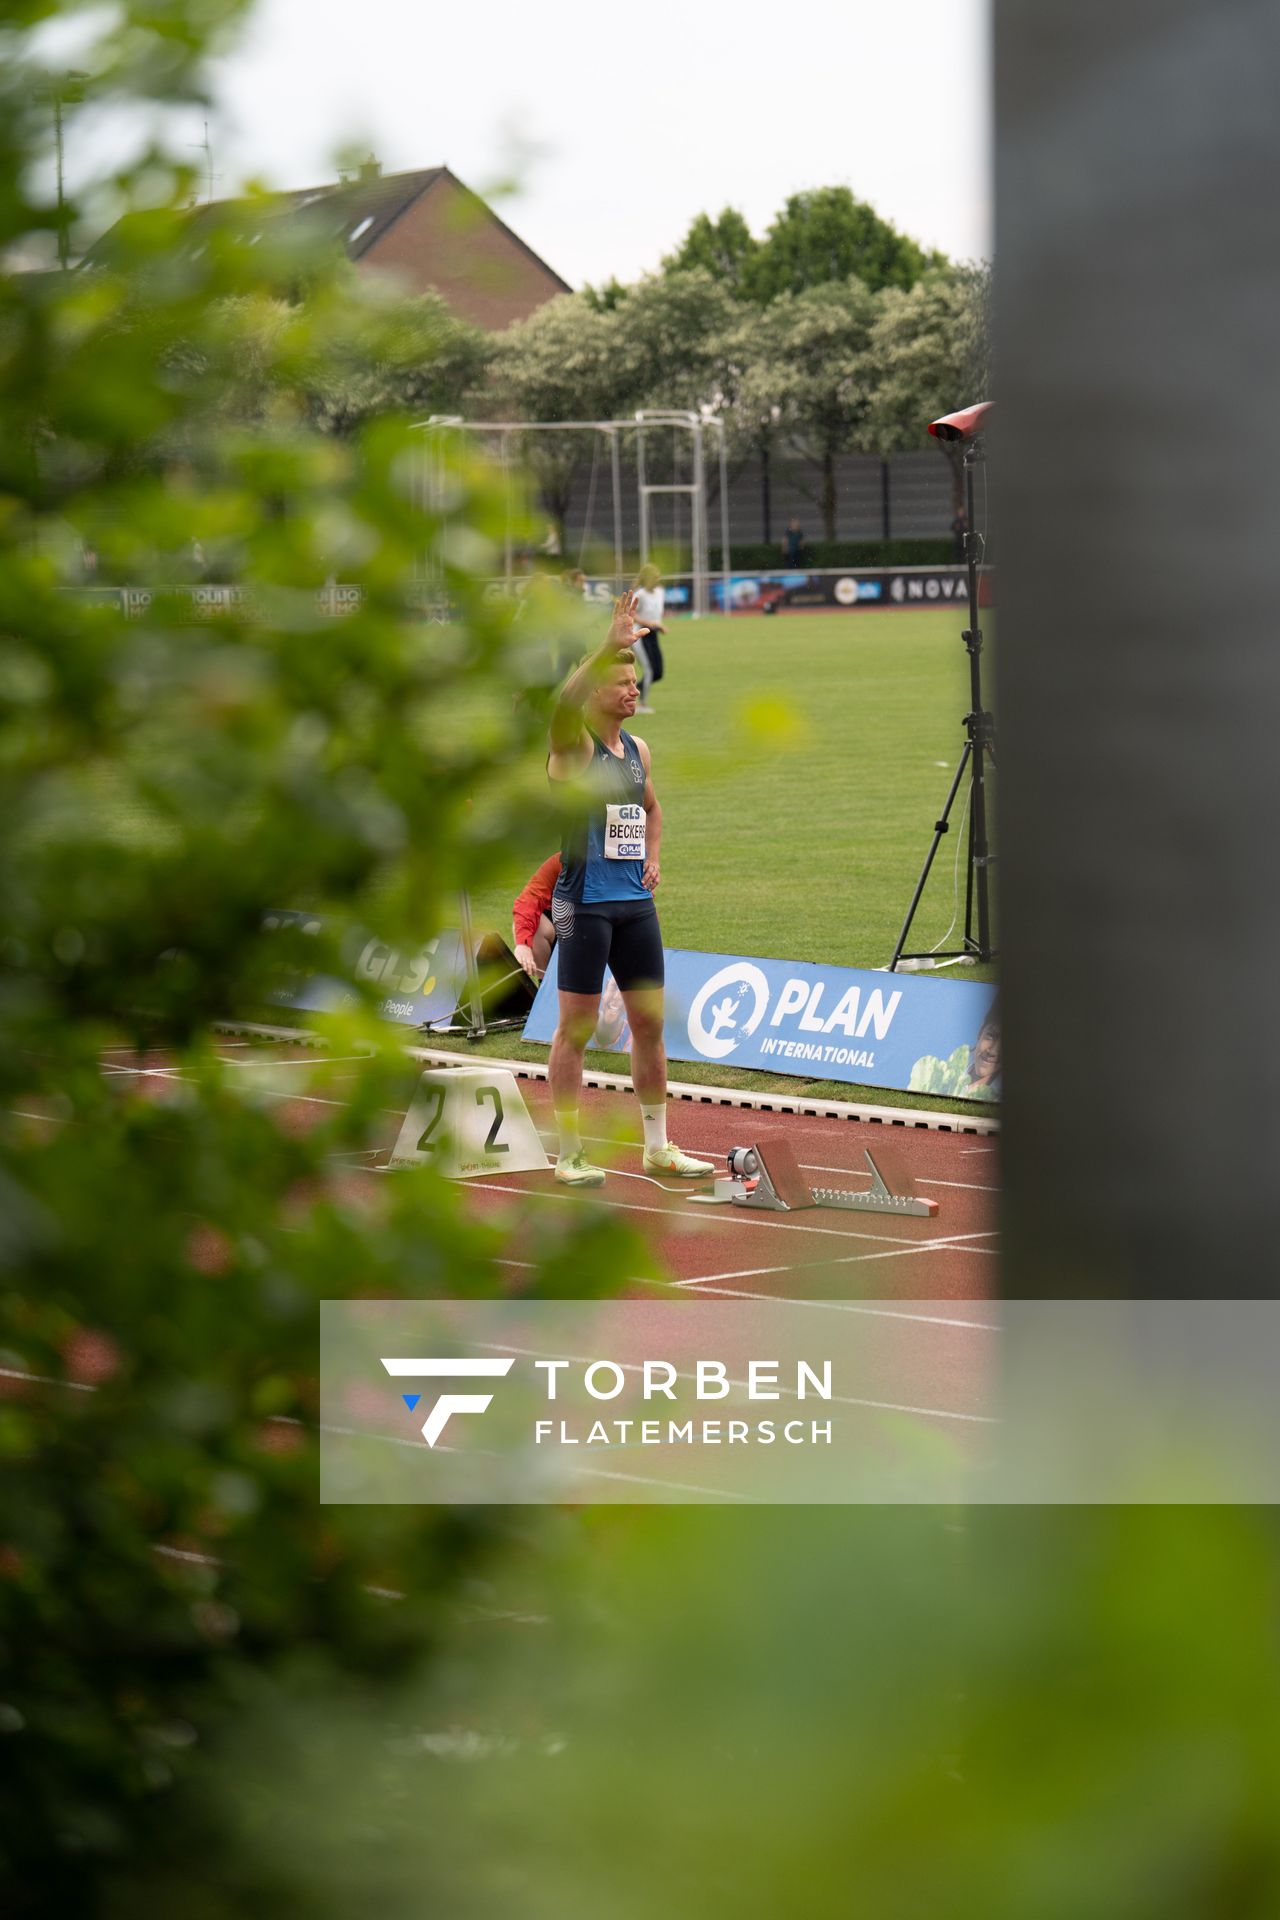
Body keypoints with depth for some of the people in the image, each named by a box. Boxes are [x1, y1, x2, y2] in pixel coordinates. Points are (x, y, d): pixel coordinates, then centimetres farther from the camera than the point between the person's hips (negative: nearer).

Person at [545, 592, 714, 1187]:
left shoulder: (637, 750, 13)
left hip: (636, 902, 7)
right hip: (585, 903, -7)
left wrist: (653, 859, 15)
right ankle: (568, 1155, 2)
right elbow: (563, 702, -32)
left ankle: (657, 1147, 20)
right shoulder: (574, 744, -8)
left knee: (650, 1021, 10)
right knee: (576, 1026, -3)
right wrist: (610, 646, -37)